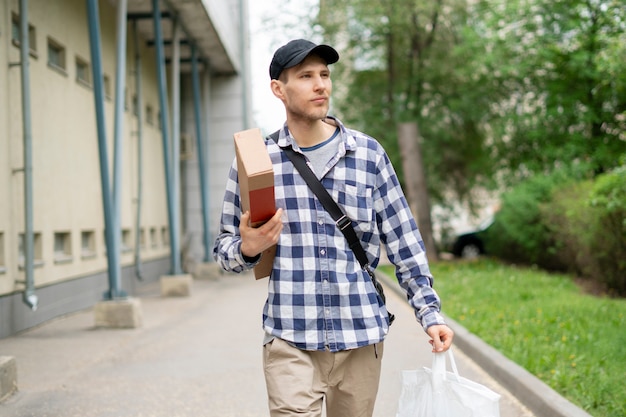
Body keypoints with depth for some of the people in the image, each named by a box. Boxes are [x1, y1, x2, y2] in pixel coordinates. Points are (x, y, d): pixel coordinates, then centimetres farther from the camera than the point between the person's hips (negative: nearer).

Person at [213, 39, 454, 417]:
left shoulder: (369, 154, 4)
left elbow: (403, 241, 8)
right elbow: (225, 248, 8)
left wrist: (430, 310, 2)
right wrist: (247, 248, -14)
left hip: (361, 336, 2)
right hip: (291, 342, -1)